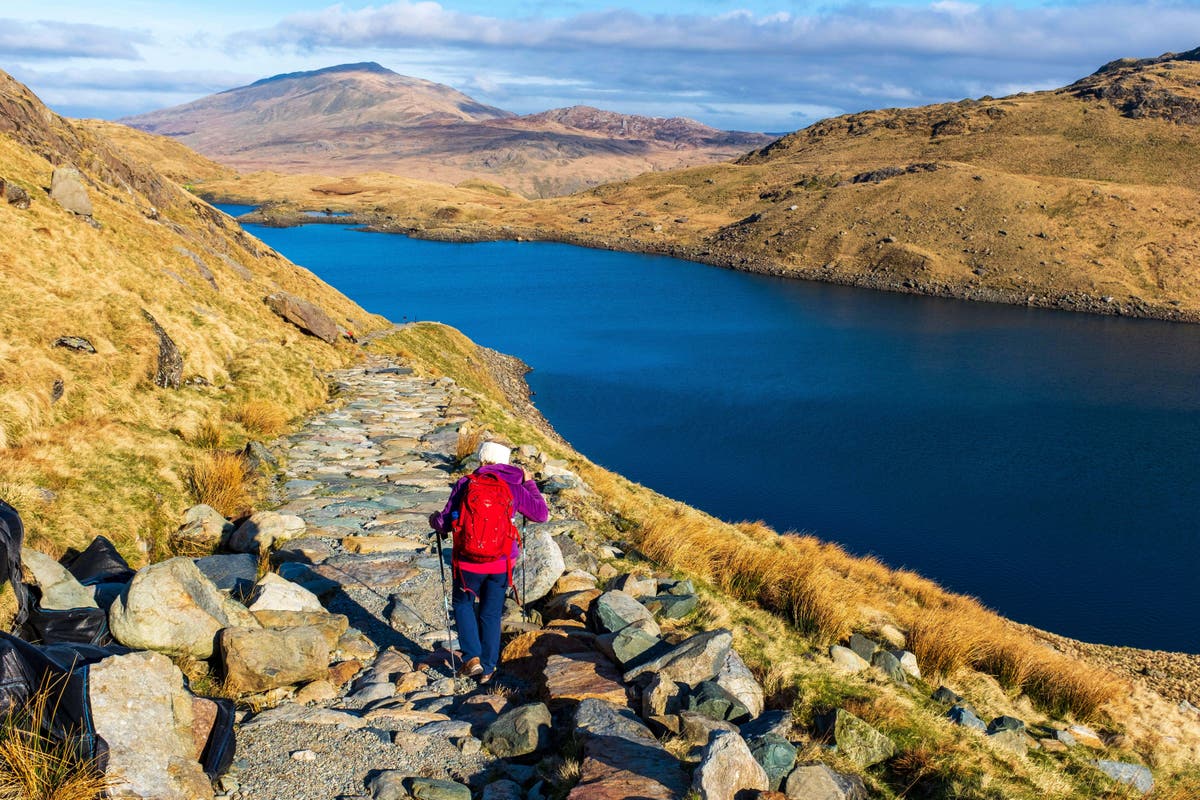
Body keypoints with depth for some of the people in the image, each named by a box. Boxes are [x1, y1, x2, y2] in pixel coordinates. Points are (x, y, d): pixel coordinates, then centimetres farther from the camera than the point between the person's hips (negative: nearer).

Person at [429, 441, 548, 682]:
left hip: (469, 562, -2)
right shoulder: (515, 489, -3)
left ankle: (472, 657, 10)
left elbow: (445, 524, -5)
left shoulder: (465, 484, -7)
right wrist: (529, 484, 19)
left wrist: (435, 520, 19)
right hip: (501, 563, 2)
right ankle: (487, 668, 25)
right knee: (491, 614, 18)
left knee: (463, 604, 23)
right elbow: (542, 514, 8)